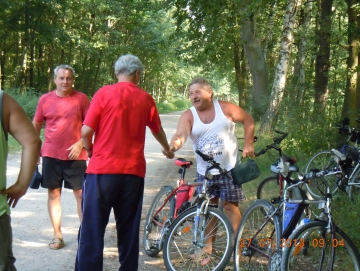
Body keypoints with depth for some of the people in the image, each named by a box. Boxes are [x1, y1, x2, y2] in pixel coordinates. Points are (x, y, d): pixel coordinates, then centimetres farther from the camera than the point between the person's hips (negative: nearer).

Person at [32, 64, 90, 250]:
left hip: (75, 155, -2)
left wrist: (80, 144, -12)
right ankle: (57, 235, 17)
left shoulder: (81, 98, -2)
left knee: (81, 193, 2)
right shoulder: (45, 99, 3)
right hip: (51, 155, 2)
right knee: (53, 193, 6)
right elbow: (36, 125, 10)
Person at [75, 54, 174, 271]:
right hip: (133, 171, 3)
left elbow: (86, 131, -6)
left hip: (102, 170, -3)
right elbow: (158, 130, 23)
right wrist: (167, 149, 43)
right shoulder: (145, 98, 7)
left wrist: (90, 150, 15)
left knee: (92, 229, 2)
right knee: (129, 229, 12)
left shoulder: (104, 93, -2)